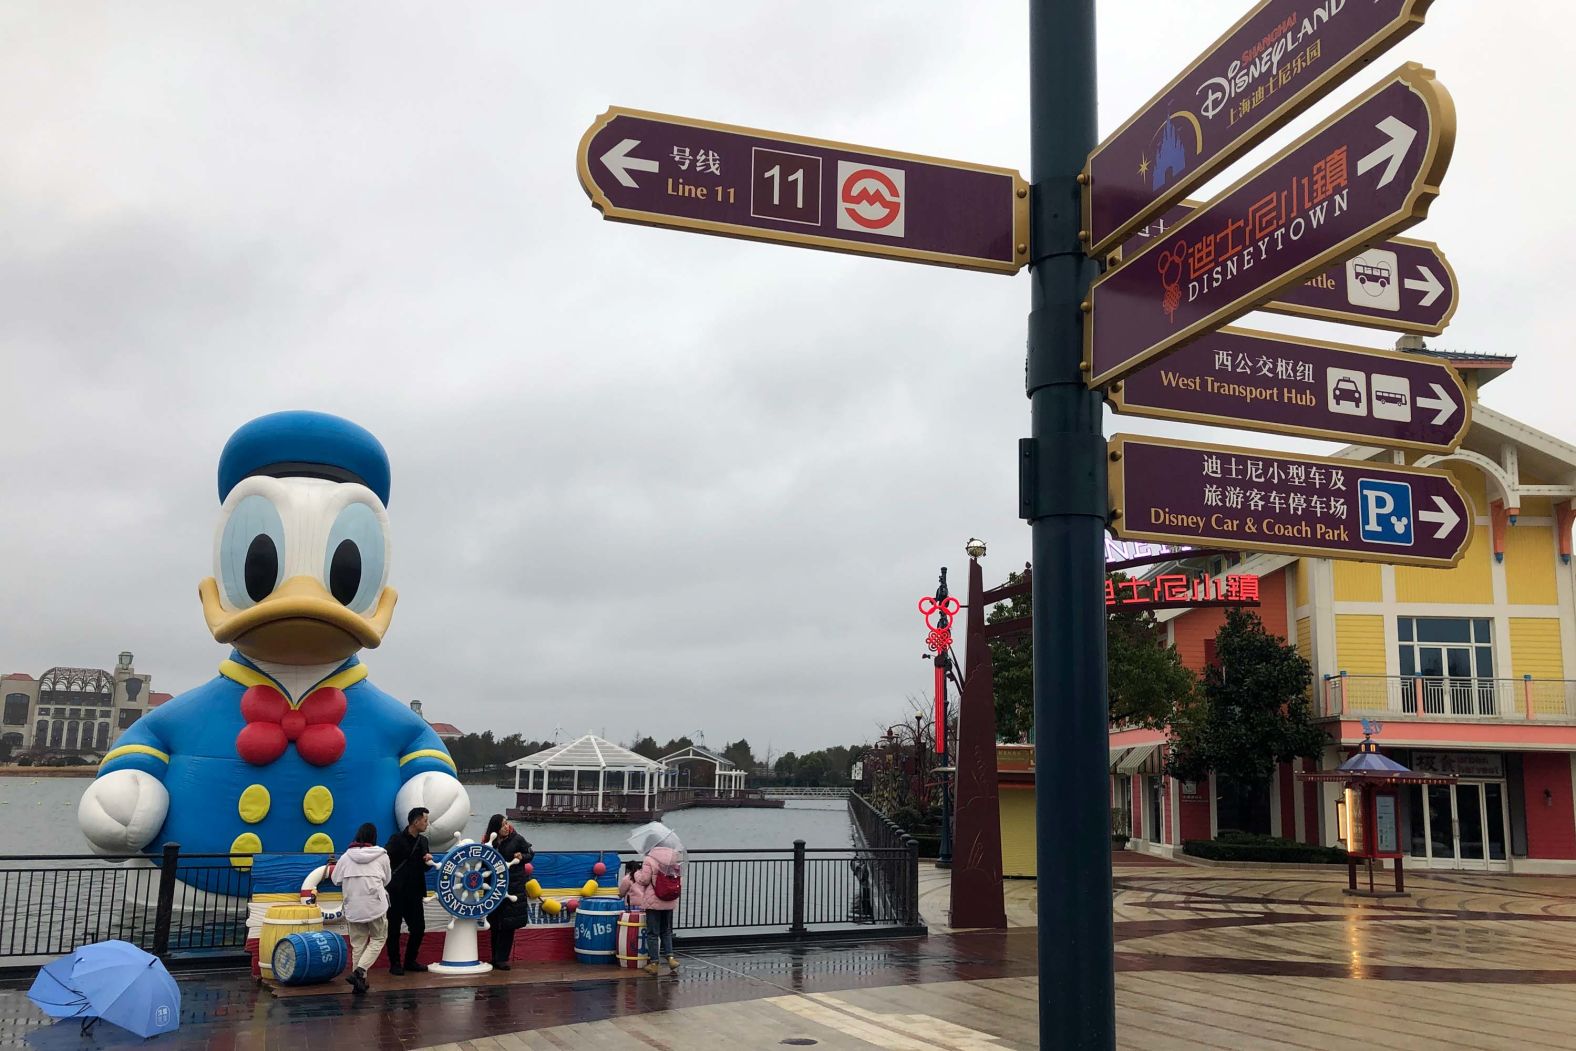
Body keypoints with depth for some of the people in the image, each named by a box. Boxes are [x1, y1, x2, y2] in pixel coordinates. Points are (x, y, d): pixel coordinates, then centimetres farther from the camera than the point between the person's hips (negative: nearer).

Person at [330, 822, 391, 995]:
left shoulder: (346, 856, 2)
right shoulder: (381, 856, -1)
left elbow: (336, 879, 9)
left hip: (353, 908, 2)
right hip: (376, 906, -2)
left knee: (357, 944, 11)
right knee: (378, 939, 12)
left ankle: (359, 983, 11)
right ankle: (359, 971, -8)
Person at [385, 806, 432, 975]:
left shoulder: (423, 841, 10)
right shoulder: (398, 839, -10)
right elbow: (386, 862, -14)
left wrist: (428, 860, -4)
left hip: (414, 892, 6)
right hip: (396, 892, -6)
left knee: (419, 927, 5)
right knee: (394, 929, 2)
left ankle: (410, 961, 19)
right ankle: (394, 964, 12)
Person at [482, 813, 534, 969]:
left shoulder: (517, 839, -4)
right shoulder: (489, 842, 2)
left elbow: (530, 854, 4)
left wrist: (521, 857, -15)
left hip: (514, 886, -2)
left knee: (508, 924, -2)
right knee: (495, 924, 6)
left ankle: (501, 959, 4)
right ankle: (496, 958, 16)